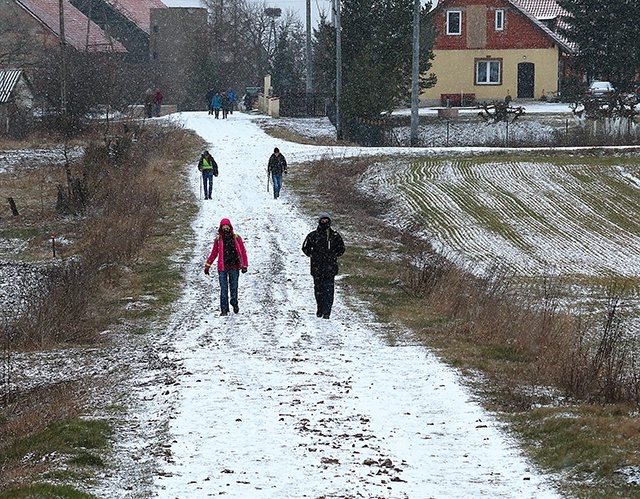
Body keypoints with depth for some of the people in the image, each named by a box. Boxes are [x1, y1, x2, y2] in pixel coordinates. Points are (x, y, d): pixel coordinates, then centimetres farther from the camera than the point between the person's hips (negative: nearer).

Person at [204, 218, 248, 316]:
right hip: (222, 268, 0)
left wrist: (244, 265, -1)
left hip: (234, 267, 0)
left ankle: (234, 304, 30)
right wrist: (207, 266, 9)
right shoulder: (218, 240, 7)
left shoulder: (236, 238, 4)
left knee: (234, 287, 7)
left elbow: (243, 252, 6)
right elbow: (213, 253, 12)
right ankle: (224, 310, -2)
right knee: (223, 289, -4)